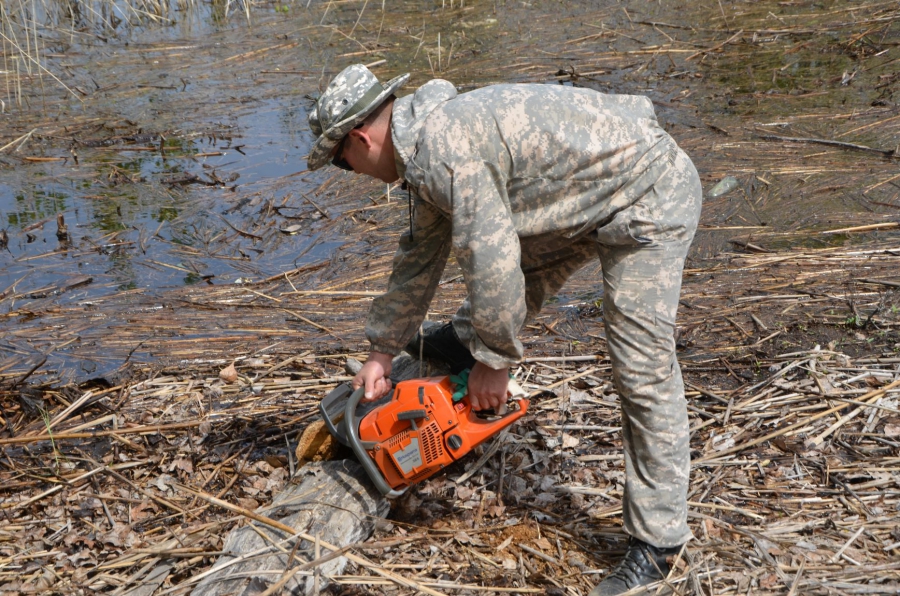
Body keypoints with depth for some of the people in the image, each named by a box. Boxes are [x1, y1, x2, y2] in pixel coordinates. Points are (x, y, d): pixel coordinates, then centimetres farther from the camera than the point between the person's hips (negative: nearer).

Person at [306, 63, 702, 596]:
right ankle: (462, 341, 52)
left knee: (644, 371, -7)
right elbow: (421, 256, 18)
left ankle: (659, 541, 2)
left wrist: (494, 362, -9)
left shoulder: (445, 148, -23)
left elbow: (490, 264, -24)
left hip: (649, 200, -10)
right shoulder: (428, 140, 9)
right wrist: (384, 350, 23)